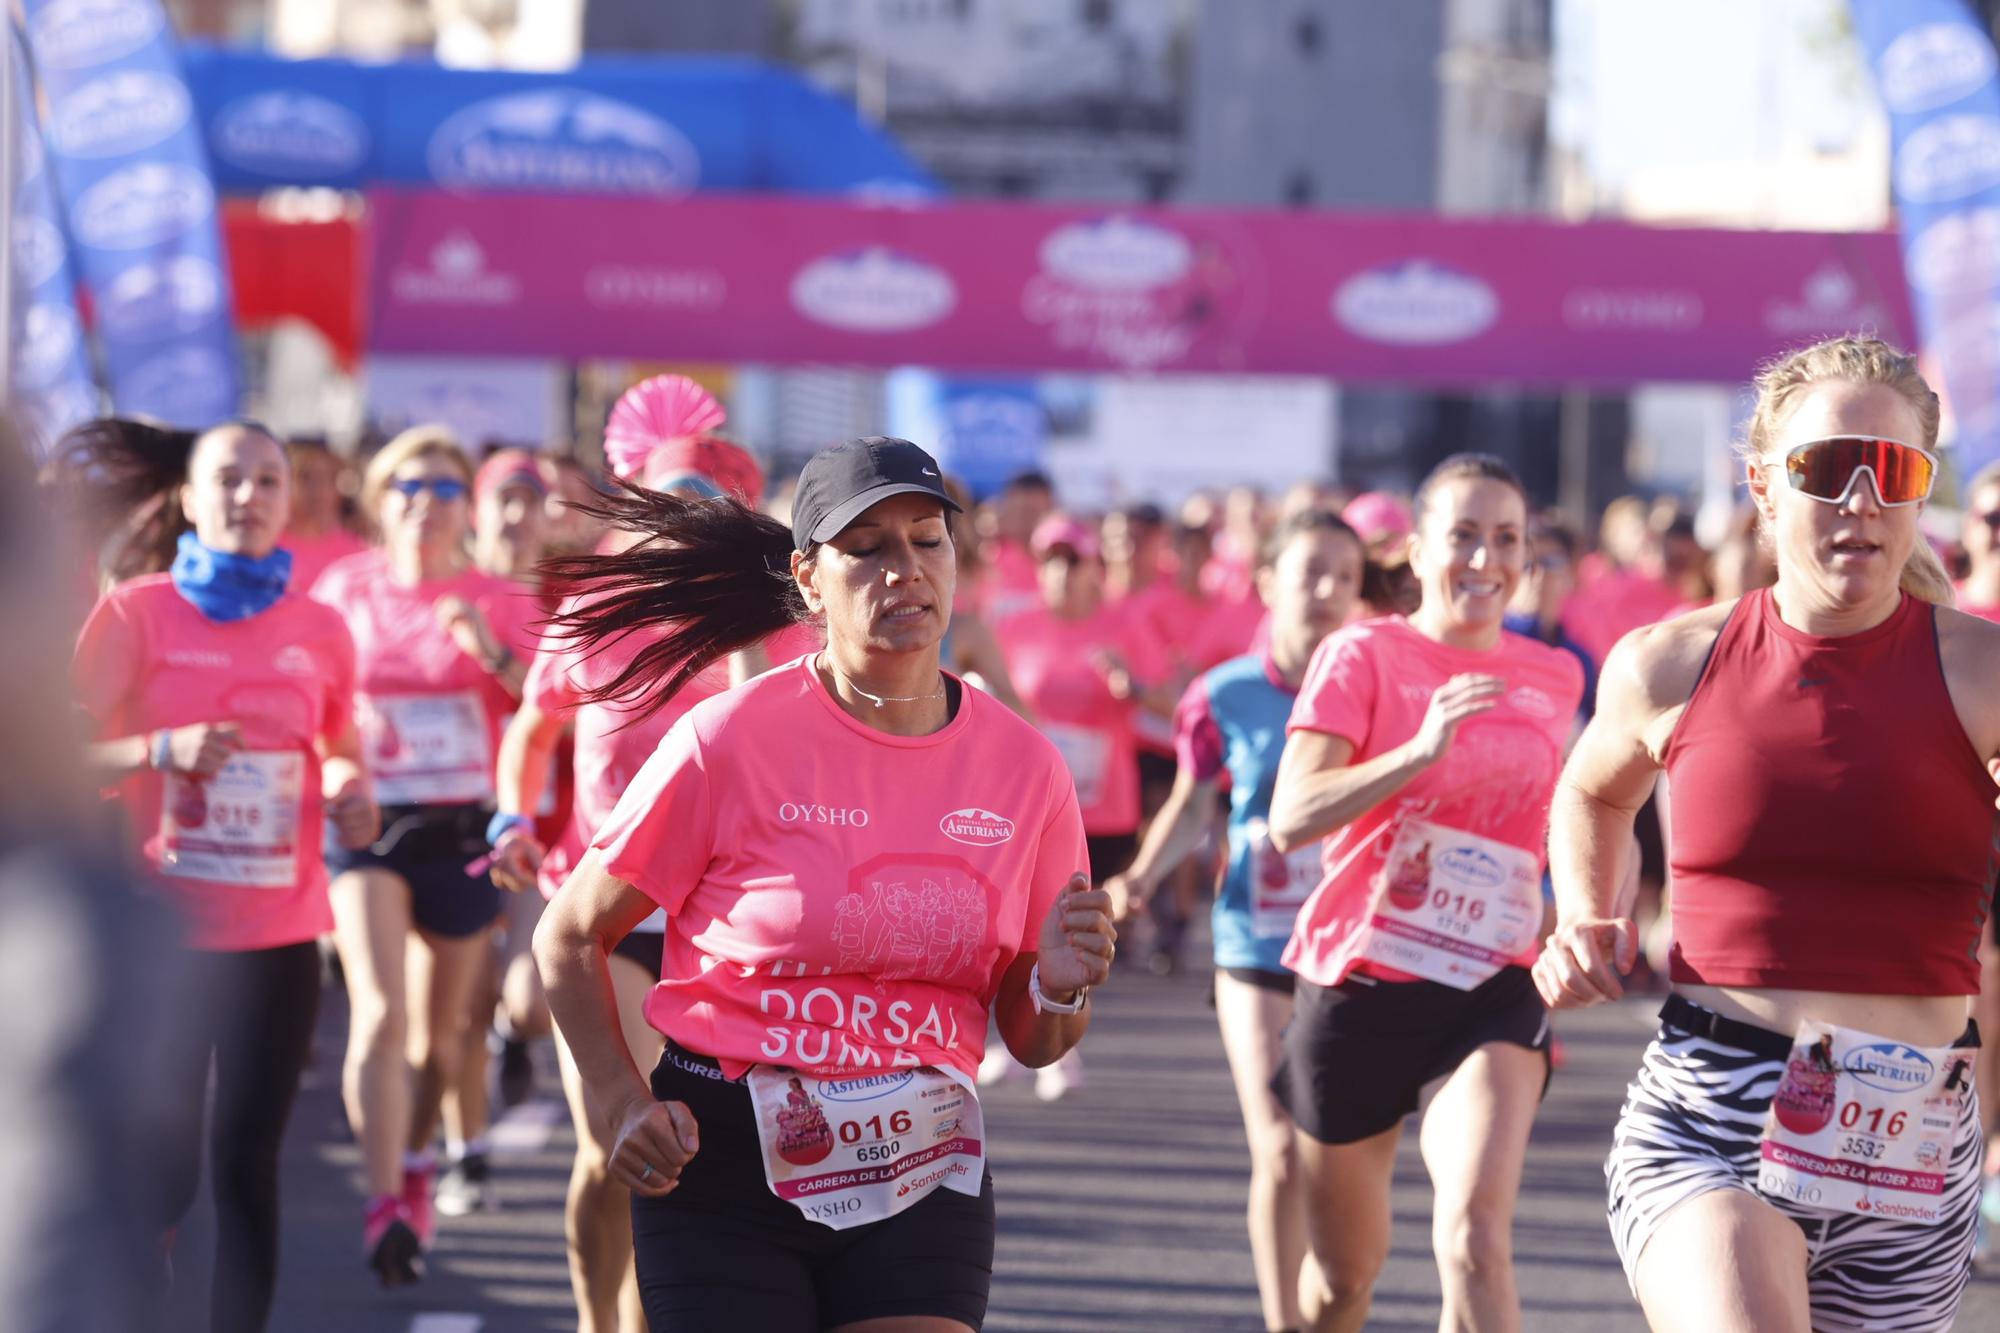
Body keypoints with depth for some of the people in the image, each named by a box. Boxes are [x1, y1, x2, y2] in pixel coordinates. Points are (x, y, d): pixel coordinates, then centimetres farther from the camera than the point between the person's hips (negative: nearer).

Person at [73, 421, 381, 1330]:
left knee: (247, 1164, 3)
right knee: (156, 1172, -1)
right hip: (163, 931, -2)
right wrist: (164, 750, -22)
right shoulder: (136, 612, -3)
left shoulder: (320, 631, 6)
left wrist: (352, 790, -4)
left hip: (280, 934, 2)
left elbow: (341, 753, 19)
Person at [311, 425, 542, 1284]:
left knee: (441, 1025, 12)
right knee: (380, 1011, -20)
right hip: (366, 825, -2)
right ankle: (385, 1207, -24)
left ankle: (414, 1160, 38)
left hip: (462, 827, 2)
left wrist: (495, 653, -17)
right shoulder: (343, 592, 3)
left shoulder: (498, 602, 4)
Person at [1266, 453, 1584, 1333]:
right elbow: (1290, 820, -18)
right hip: (1358, 988, -1)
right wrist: (1421, 749, -29)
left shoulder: (1553, 679, 7)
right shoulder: (1363, 656, -5)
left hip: (1492, 994, 1)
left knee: (1475, 1239, -24)